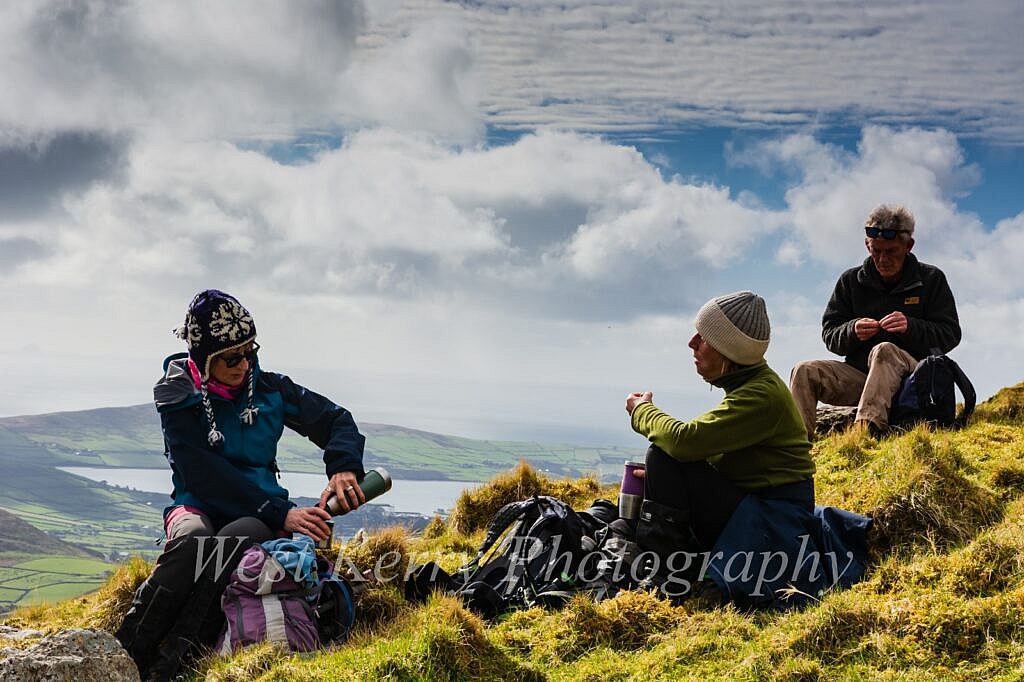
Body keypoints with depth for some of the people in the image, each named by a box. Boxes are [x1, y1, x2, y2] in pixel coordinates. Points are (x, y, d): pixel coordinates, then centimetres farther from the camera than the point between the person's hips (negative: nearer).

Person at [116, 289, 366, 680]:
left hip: (256, 518, 1)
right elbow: (206, 476, -16)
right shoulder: (181, 398, -6)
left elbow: (335, 420, 10)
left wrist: (343, 467, -13)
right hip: (199, 507, -1)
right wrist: (280, 514, -25)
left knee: (234, 540, -36)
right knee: (190, 542, -38)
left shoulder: (267, 388, 3)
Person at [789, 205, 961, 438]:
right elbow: (829, 335, 9)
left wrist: (911, 327, -18)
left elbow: (950, 335, 1)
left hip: (913, 371, -3)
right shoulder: (851, 281, 11)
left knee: (884, 350, -37)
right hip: (858, 372, 4)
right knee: (805, 372, -21)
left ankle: (866, 428, -55)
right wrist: (852, 331, -14)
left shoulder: (931, 279, 6)